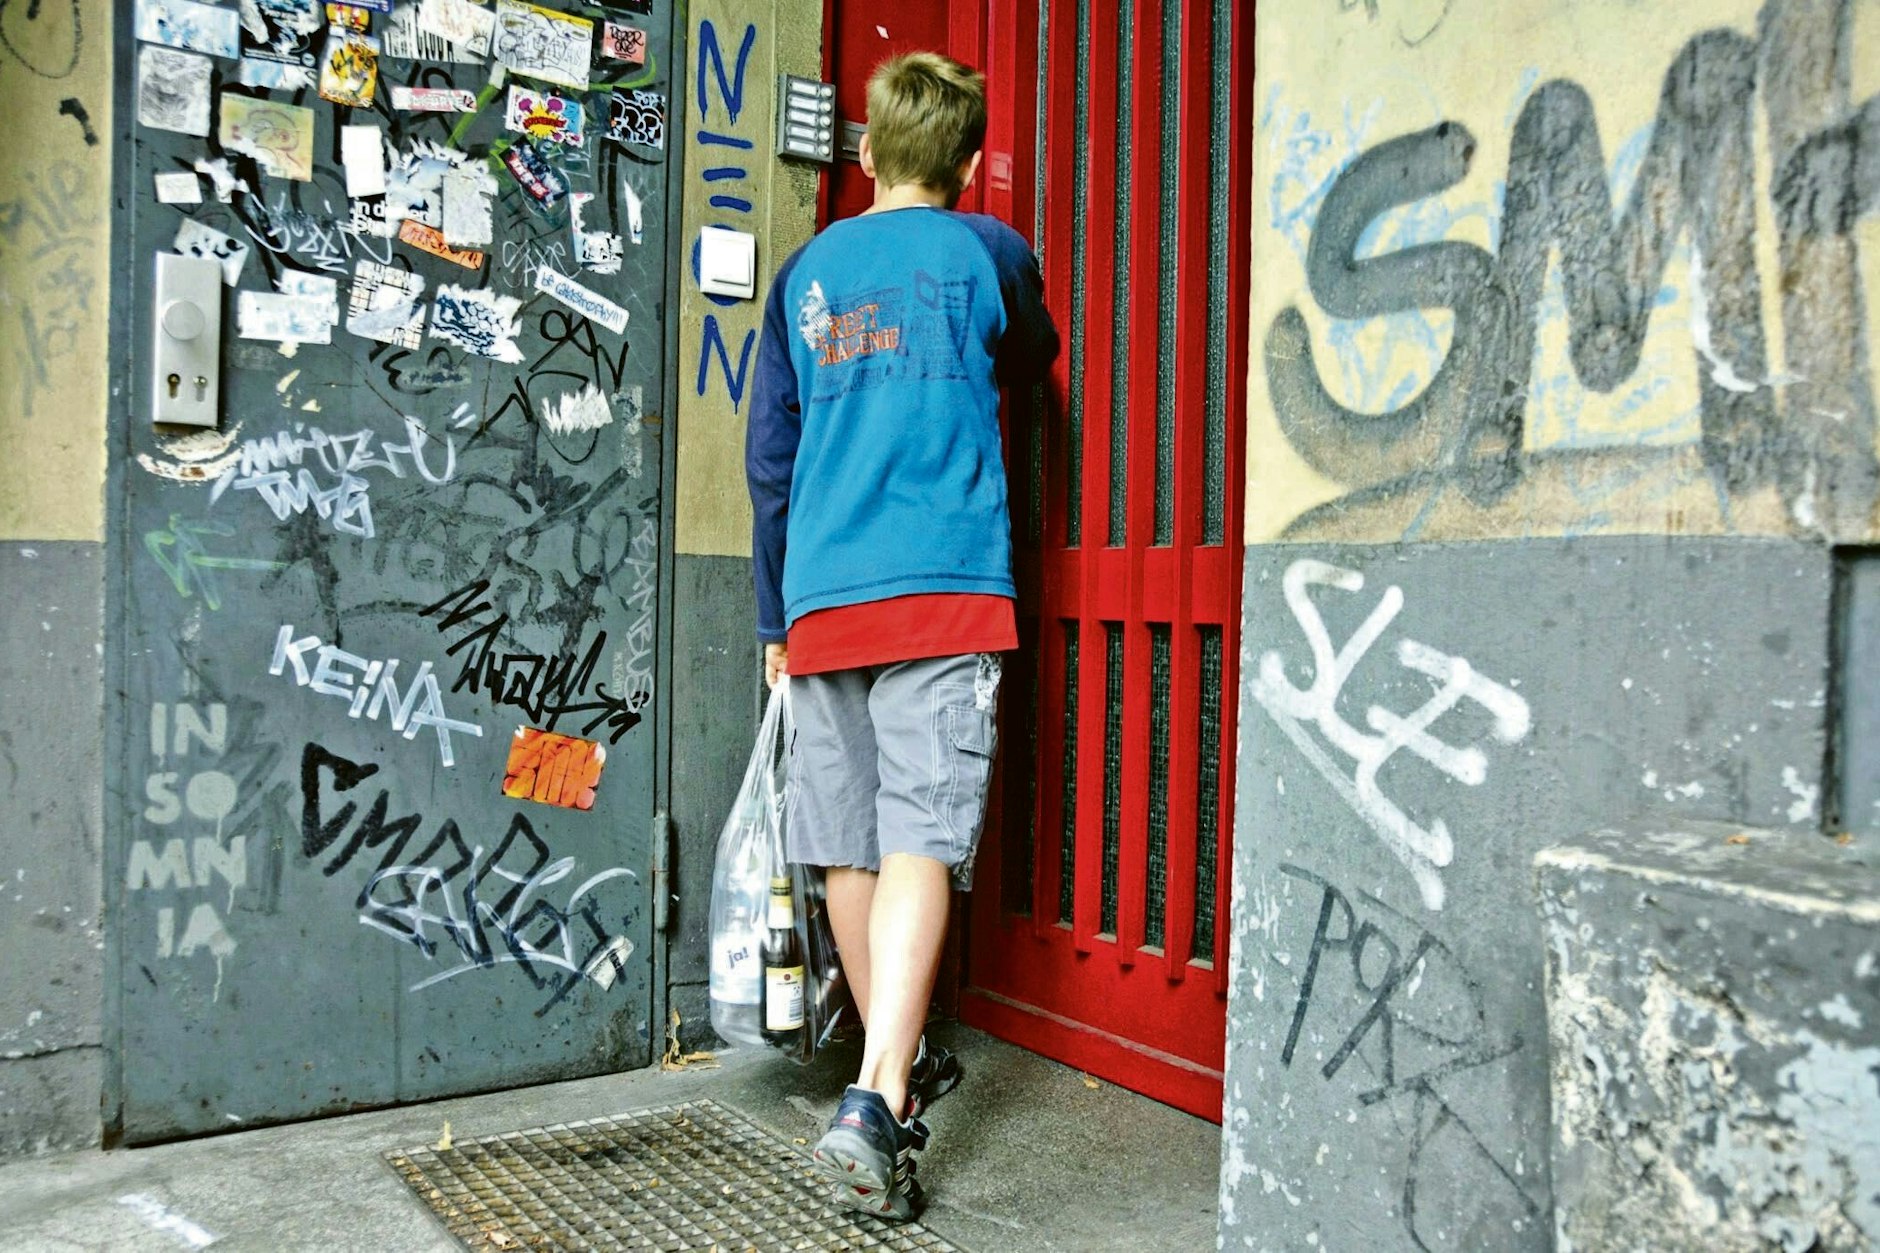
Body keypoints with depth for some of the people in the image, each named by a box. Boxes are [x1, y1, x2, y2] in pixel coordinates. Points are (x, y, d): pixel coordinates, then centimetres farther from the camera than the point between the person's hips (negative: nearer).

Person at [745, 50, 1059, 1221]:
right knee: (920, 843, -8)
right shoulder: (988, 251, 6)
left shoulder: (807, 270, 15)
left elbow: (770, 457, 15)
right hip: (944, 593, -4)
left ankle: (899, 1066, 28)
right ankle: (875, 1105, -19)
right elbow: (1033, 359, 27)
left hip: (822, 600, 4)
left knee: (851, 848, 11)